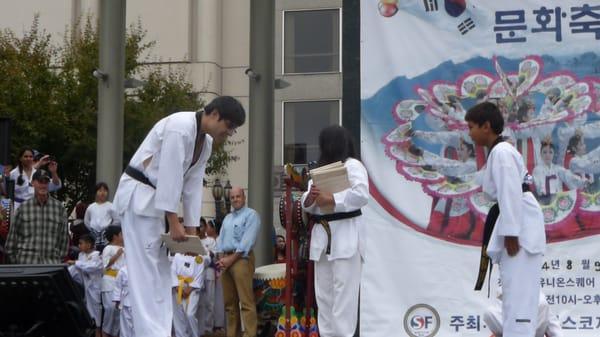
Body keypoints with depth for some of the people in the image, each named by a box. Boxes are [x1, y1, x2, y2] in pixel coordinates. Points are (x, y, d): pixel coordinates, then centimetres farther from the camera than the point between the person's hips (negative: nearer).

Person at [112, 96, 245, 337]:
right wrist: (174, 223, -21)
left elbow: (193, 185, 9)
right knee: (146, 269, -12)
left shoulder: (206, 142, 8)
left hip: (156, 199, 10)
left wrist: (191, 228, 4)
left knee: (160, 270, 9)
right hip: (138, 195, -10)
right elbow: (170, 175, -24)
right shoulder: (180, 127, -21)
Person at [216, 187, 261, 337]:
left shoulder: (251, 215, -2)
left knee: (246, 302, -13)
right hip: (226, 260, 8)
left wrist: (231, 259, -14)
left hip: (242, 259, -8)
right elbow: (220, 239, 18)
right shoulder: (227, 218, 23)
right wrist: (221, 258, 0)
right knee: (229, 301, 8)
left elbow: (247, 241, -12)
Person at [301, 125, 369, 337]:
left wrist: (331, 200, -16)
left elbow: (361, 195, -16)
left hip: (345, 234, -8)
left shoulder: (352, 165, -1)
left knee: (343, 289, -11)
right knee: (323, 291, 7)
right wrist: (310, 197, -4)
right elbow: (307, 205, 19)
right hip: (322, 234, 8)